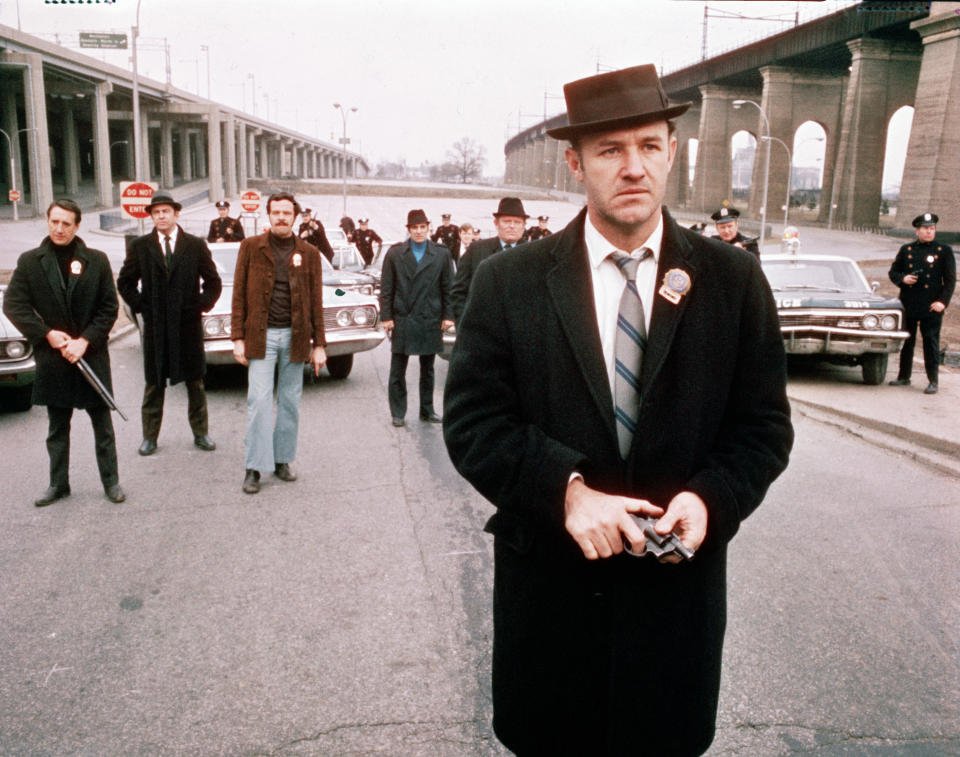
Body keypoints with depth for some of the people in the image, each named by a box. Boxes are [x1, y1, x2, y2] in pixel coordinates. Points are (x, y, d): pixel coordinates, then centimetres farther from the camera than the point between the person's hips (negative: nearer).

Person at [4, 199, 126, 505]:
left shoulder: (96, 261, 0)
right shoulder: (29, 261, 2)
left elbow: (109, 307, -2)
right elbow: (13, 305, -1)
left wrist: (85, 340, -12)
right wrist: (47, 335, -11)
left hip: (92, 355, -1)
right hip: (52, 357, 1)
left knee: (103, 425, 7)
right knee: (57, 427, 13)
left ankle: (111, 481, 18)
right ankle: (58, 483, 25)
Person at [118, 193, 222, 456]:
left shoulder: (196, 245, 3)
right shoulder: (139, 246, 4)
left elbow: (213, 282, 7)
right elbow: (125, 283, 10)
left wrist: (200, 306, -3)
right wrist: (140, 306, -1)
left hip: (189, 324, 0)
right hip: (155, 325, 0)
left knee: (195, 382, 9)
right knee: (154, 383, 7)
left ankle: (201, 433, 20)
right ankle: (150, 436, 17)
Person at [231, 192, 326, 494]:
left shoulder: (309, 253, 6)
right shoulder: (251, 247, 3)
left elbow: (316, 302, 7)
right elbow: (239, 294, 2)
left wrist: (319, 345, 3)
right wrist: (238, 338, -4)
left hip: (295, 336, 2)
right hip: (261, 336, -2)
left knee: (291, 403, 8)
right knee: (259, 402, -5)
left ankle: (282, 460, 21)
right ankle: (254, 468, 3)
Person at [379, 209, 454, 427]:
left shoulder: (441, 254, 4)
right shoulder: (395, 253, 2)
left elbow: (447, 287, 7)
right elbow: (386, 288, 2)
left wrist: (447, 315, 1)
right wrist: (386, 317, -3)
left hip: (430, 320, 1)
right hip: (402, 320, -1)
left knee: (427, 370, 11)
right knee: (397, 370, 3)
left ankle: (427, 411, 22)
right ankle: (397, 413, 12)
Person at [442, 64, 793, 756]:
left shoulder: (734, 280, -2)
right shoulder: (509, 282, -5)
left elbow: (764, 425, 0)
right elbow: (472, 423, -8)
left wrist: (711, 499, -18)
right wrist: (567, 490, -22)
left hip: (676, 583, 1)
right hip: (548, 587, 0)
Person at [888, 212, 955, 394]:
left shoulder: (944, 251, 2)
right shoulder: (906, 250, 9)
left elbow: (950, 280, 0)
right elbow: (893, 272, 14)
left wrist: (943, 301, -10)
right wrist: (903, 278, -8)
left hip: (931, 306, -3)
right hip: (908, 305, 3)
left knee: (931, 343, -3)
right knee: (906, 342, 11)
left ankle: (933, 381, 3)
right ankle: (904, 376, 23)